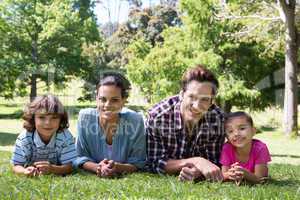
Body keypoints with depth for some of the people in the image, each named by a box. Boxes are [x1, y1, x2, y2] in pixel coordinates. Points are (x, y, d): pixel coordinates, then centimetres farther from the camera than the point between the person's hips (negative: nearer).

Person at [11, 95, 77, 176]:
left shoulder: (66, 137, -23)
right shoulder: (24, 138, -22)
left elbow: (68, 167, -23)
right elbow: (16, 166, -18)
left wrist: (52, 168, -45)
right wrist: (25, 171, -43)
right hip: (32, 177, 1)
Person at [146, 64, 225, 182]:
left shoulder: (218, 118, -15)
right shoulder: (157, 116, -23)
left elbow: (214, 163, -10)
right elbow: (154, 163, -20)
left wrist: (197, 171, -33)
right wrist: (195, 161, -32)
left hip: (198, 181, 2)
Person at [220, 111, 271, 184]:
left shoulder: (260, 148, -26)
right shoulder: (227, 148, -21)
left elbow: (258, 178, -26)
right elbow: (224, 175, -19)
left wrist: (245, 173, -46)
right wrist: (230, 174, -42)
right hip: (236, 183, 1)